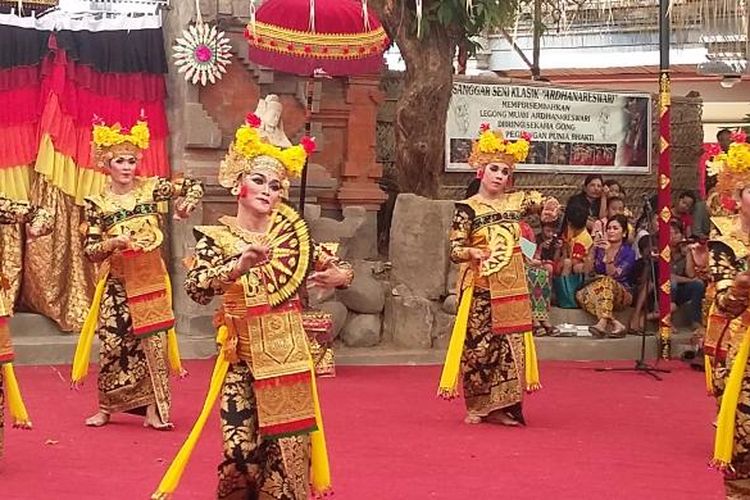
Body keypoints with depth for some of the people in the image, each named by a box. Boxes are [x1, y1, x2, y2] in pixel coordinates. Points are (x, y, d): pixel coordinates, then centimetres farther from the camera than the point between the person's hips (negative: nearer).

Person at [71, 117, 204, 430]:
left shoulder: (151, 188, -2)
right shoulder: (97, 203, -4)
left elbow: (194, 187, 6)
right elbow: (90, 250, -5)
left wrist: (185, 205, -14)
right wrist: (112, 243, -23)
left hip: (150, 277, 1)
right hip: (117, 282, -1)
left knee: (155, 340, -1)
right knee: (113, 343, 0)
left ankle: (153, 410, 6)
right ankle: (106, 407, 17)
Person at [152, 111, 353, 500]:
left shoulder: (292, 234, 4)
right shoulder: (217, 237, -3)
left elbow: (341, 268, 11)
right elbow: (195, 288, -19)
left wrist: (338, 275, -13)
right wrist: (238, 266, -33)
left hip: (287, 355, 2)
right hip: (243, 357, -2)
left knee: (289, 445, 4)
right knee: (243, 447, -4)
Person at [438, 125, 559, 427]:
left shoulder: (516, 201, 6)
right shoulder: (467, 208, -5)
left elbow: (547, 203, 14)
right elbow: (455, 250, -8)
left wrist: (550, 209, -10)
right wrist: (472, 252, -29)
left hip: (511, 287, 4)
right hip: (481, 287, -4)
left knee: (510, 344, 4)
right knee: (479, 343, -3)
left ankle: (500, 406, 11)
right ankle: (476, 406, 10)